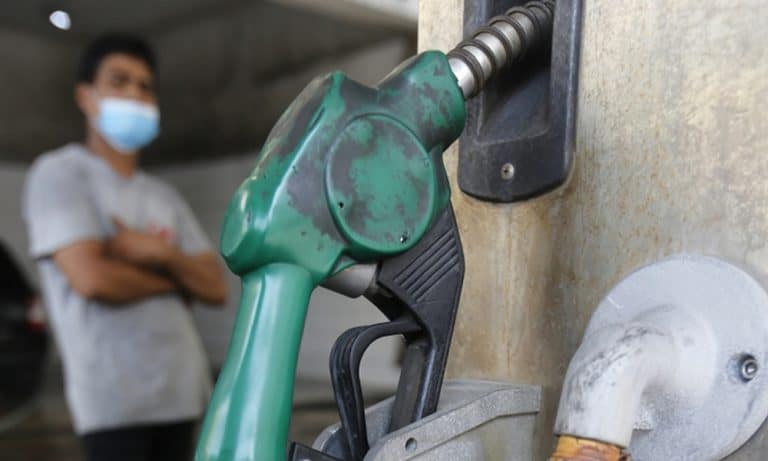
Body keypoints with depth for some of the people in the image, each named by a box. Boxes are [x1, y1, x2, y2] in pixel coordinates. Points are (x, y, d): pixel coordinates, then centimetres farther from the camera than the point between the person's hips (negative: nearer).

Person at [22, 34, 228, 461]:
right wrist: (173, 279, 1)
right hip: (114, 394, -6)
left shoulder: (164, 195, 18)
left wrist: (162, 254, -10)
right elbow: (92, 277, -16)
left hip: (182, 389, 6)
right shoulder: (60, 172, -2)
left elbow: (216, 287, 10)